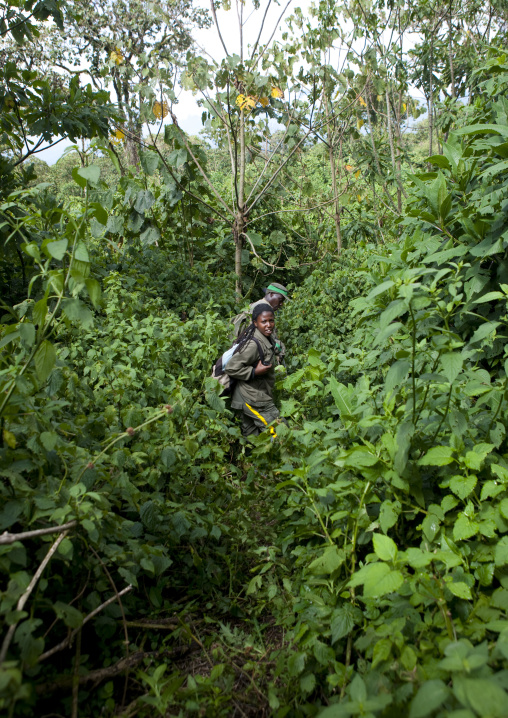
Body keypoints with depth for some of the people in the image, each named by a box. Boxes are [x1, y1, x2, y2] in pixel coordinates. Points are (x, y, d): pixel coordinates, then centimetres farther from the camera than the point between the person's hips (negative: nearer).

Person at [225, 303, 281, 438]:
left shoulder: (267, 338, 6)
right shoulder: (253, 344, -25)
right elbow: (231, 367, -24)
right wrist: (255, 372, -24)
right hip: (254, 400, -10)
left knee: (250, 434, 18)